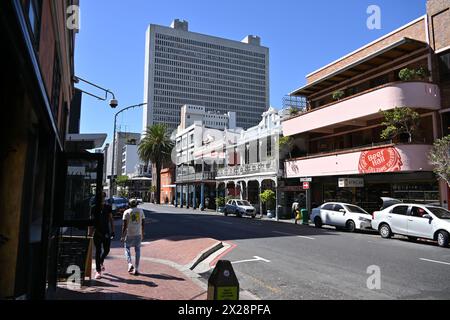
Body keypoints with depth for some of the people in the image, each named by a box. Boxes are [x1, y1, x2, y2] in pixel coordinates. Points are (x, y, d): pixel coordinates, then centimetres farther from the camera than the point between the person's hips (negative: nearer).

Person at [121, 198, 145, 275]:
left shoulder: (127, 212, -2)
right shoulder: (141, 211, 5)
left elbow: (124, 225, -6)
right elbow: (143, 223, 7)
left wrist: (122, 236, -1)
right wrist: (142, 234, 16)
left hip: (129, 234, -2)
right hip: (138, 234, 2)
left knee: (127, 248, 18)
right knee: (137, 250, 10)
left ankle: (130, 264, 0)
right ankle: (136, 269, 10)